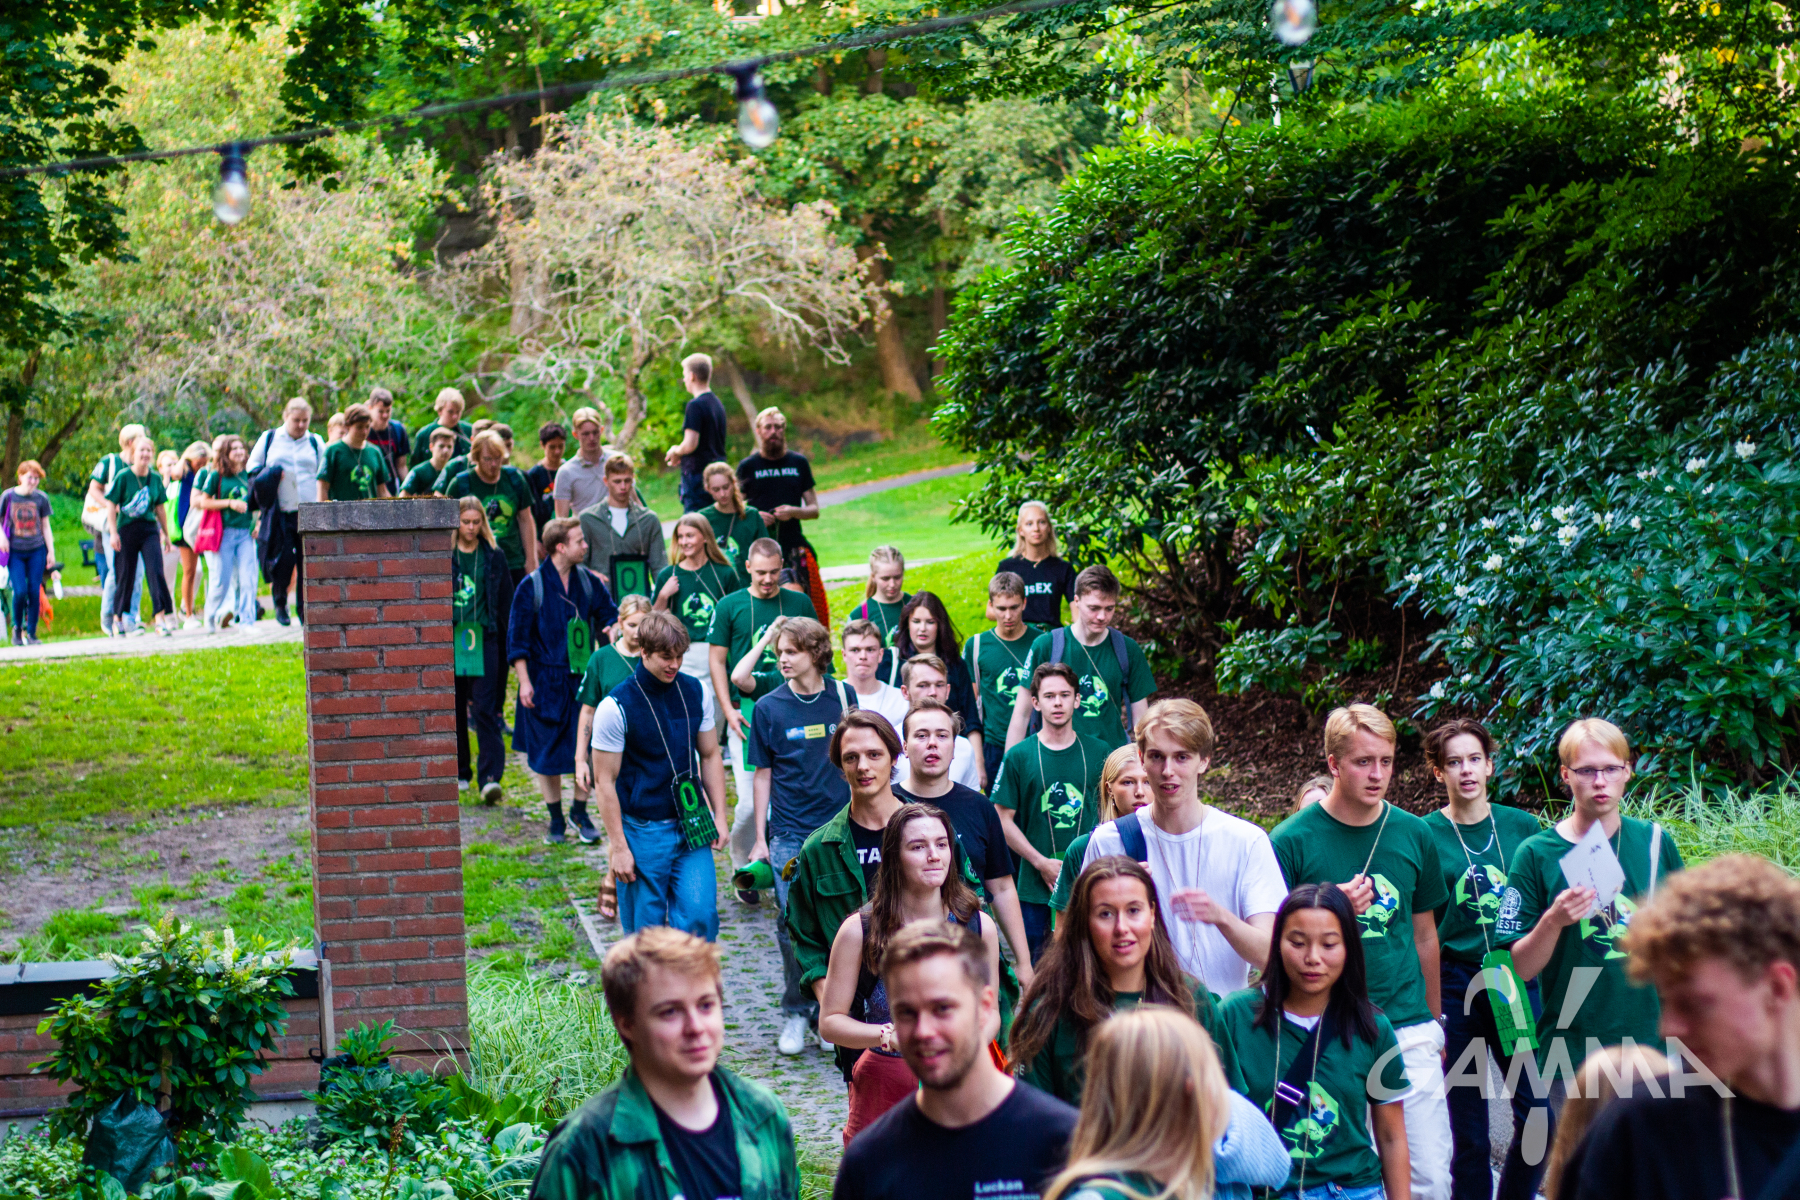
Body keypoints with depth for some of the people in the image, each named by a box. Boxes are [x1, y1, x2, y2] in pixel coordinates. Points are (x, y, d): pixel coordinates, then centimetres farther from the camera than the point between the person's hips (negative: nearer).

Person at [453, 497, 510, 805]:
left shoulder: (493, 556, 5)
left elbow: (505, 601, 9)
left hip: (484, 639, -1)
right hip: (449, 639, 1)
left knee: (484, 709, -9)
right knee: (454, 708, 8)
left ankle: (489, 777, -14)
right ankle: (459, 772, 21)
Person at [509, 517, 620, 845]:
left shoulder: (588, 582, 4)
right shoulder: (532, 586, -7)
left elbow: (609, 614, 12)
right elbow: (517, 638, -5)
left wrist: (615, 627, -12)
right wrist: (524, 681, -9)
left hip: (584, 679, 3)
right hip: (545, 681, -3)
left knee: (586, 749, -1)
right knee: (547, 756, 5)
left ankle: (580, 812, 19)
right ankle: (556, 820, 19)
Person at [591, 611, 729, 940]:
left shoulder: (696, 693, 2)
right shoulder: (616, 707, -12)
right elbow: (604, 781, -8)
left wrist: (719, 817, 7)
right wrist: (618, 847, -10)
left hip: (691, 828, 3)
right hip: (642, 832, -3)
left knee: (701, 915, -5)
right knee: (646, 929, 3)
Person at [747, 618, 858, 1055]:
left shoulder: (842, 697, 2)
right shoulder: (769, 708, 0)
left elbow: (854, 760, 12)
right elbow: (763, 774, 5)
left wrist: (859, 817, 9)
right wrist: (759, 838, 3)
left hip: (839, 829, 1)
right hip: (789, 834, -1)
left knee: (836, 925, 3)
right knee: (792, 925, -1)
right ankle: (796, 1013, 13)